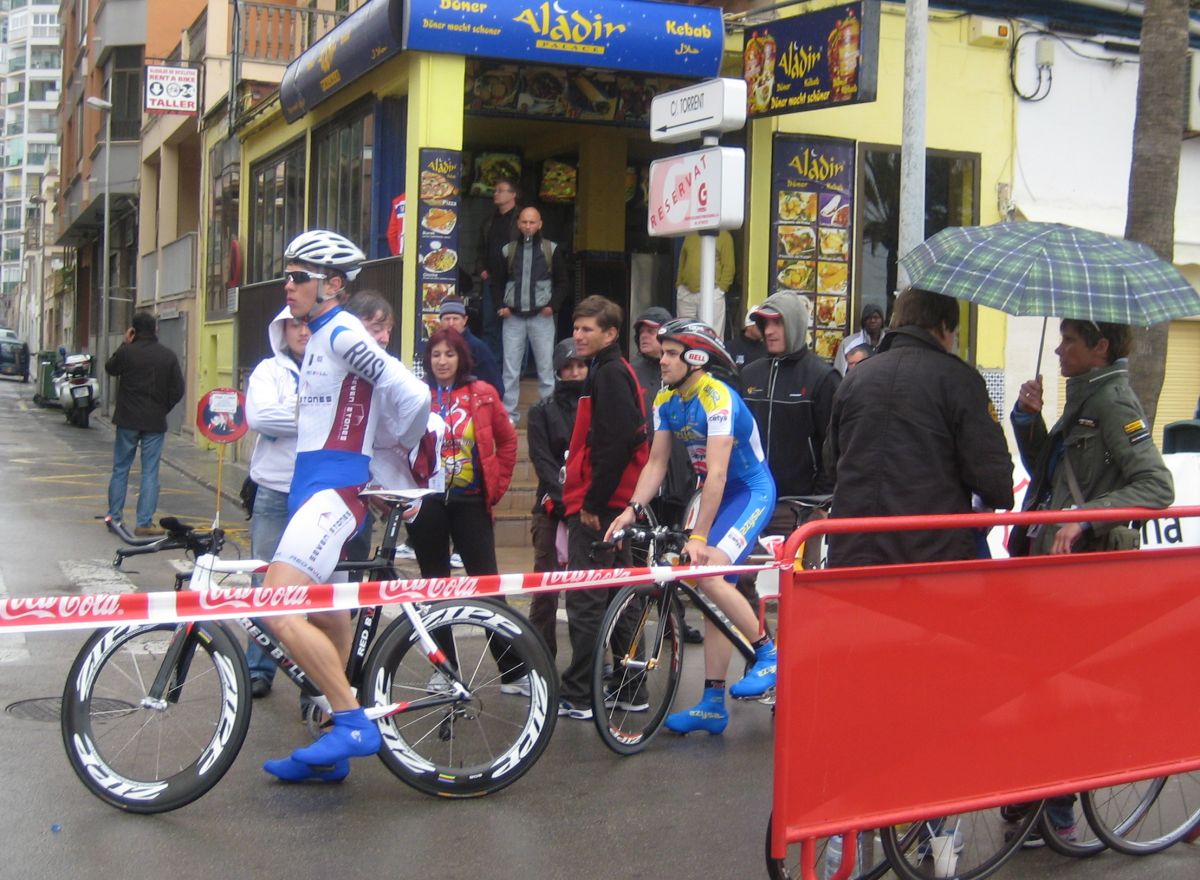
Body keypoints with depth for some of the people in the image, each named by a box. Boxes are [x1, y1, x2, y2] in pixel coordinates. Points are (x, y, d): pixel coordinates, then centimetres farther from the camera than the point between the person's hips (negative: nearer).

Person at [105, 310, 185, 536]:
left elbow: (110, 368, 13)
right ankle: (144, 523, 1)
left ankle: (114, 516, 19)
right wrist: (162, 410, 10)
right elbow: (177, 390, -2)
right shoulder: (168, 356, -4)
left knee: (120, 469, 13)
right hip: (155, 422, 0)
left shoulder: (126, 352, -8)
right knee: (150, 473, 3)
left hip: (127, 420, 0)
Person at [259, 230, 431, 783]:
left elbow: (412, 395, -20)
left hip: (334, 488, -10)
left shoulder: (343, 335, -11)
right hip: (312, 486, 10)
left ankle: (355, 723, -13)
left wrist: (404, 454, -5)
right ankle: (333, 754, 22)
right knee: (327, 619, 13)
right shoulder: (319, 337, 19)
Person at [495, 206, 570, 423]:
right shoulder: (508, 250, 8)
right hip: (513, 317, 2)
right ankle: (508, 415, 8)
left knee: (546, 369, -1)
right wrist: (501, 306, 2)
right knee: (510, 369, 2)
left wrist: (552, 305, -6)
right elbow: (498, 281, 15)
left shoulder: (552, 250, 3)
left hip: (541, 316, -2)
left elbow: (562, 283, 7)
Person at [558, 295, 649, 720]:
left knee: (586, 603, -7)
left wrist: (592, 502, -19)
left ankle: (578, 696, -4)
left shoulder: (610, 373, -11)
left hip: (598, 507, -11)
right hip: (605, 504, 11)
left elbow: (615, 444, -21)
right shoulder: (609, 370, 20)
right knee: (613, 601, 15)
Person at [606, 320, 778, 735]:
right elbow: (656, 463, 0)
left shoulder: (717, 398, -24)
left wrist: (698, 536, -32)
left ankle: (768, 653, -6)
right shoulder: (666, 401, 0)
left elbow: (717, 473, -29)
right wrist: (632, 508, -16)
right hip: (715, 493, 8)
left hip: (751, 491, -8)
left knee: (709, 573, -26)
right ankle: (712, 706, 12)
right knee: (717, 593, 7)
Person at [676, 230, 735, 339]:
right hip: (685, 293, 5)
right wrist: (679, 284, 11)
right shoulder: (690, 237, 17)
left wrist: (720, 288, -8)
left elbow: (728, 266, -2)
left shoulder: (724, 236, 3)